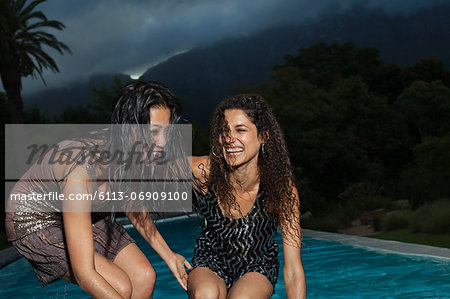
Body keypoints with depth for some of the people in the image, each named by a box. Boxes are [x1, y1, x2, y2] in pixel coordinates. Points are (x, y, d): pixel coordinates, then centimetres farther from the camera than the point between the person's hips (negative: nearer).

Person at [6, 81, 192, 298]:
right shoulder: (81, 170, -40)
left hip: (87, 213, 7)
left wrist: (168, 255, 3)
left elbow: (133, 207, 5)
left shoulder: (133, 152, -18)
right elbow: (84, 274, -40)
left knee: (144, 276, -8)